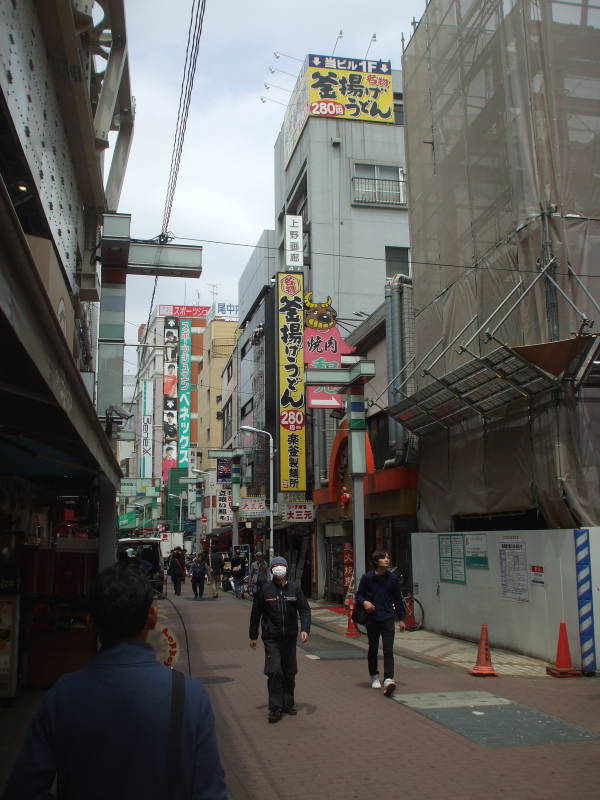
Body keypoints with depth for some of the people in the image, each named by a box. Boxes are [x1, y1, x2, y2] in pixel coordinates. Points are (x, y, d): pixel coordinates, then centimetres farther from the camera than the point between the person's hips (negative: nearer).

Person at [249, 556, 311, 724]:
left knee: (289, 673, 11)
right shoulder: (265, 589, -4)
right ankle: (275, 708, 1)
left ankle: (288, 704, 26)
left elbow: (304, 609, 3)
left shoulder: (294, 587, 1)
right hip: (271, 638, -2)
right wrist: (253, 636, 8)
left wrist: (305, 629, -11)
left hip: (290, 637, 2)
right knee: (274, 672, -9)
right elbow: (255, 613, 4)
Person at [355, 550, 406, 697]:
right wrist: (364, 602, -17)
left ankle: (388, 680, -15)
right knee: (373, 649, 13)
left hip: (388, 618, 0)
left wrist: (401, 619, 11)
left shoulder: (393, 578, 0)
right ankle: (374, 677, 31)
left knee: (388, 650, -10)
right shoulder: (367, 577, -5)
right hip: (372, 618, 0)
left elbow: (398, 599, 9)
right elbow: (359, 595, 5)